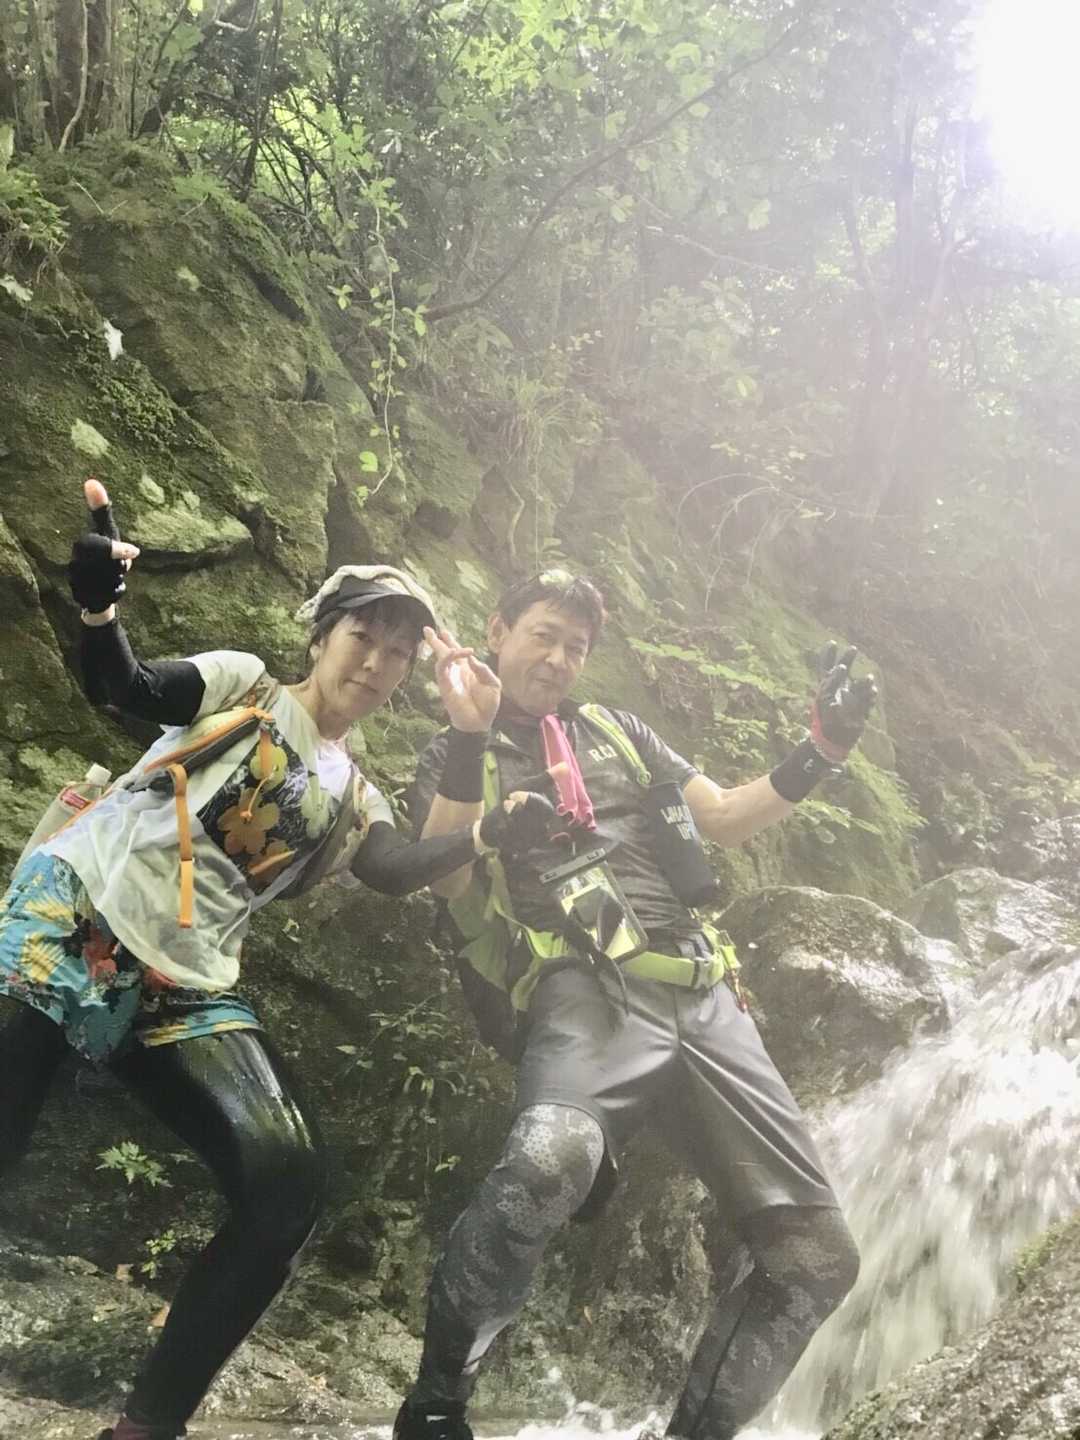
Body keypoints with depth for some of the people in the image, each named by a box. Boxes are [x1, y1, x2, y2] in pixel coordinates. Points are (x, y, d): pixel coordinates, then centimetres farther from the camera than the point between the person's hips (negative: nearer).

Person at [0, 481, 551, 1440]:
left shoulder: (353, 795, 21)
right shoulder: (243, 681, 13)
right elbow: (127, 688, -3)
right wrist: (97, 607, -23)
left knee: (290, 1180, -16)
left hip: (185, 990, 4)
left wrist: (489, 835, -16)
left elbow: (401, 871, 3)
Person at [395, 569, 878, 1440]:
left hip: (702, 994, 5)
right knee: (549, 1160, -38)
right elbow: (449, 885, -4)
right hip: (585, 992, -5)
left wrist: (820, 754, 6)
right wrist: (468, 737, -11)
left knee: (817, 1254, 1)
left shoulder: (617, 732, 25)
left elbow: (723, 821, 20)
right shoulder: (456, 758, 13)